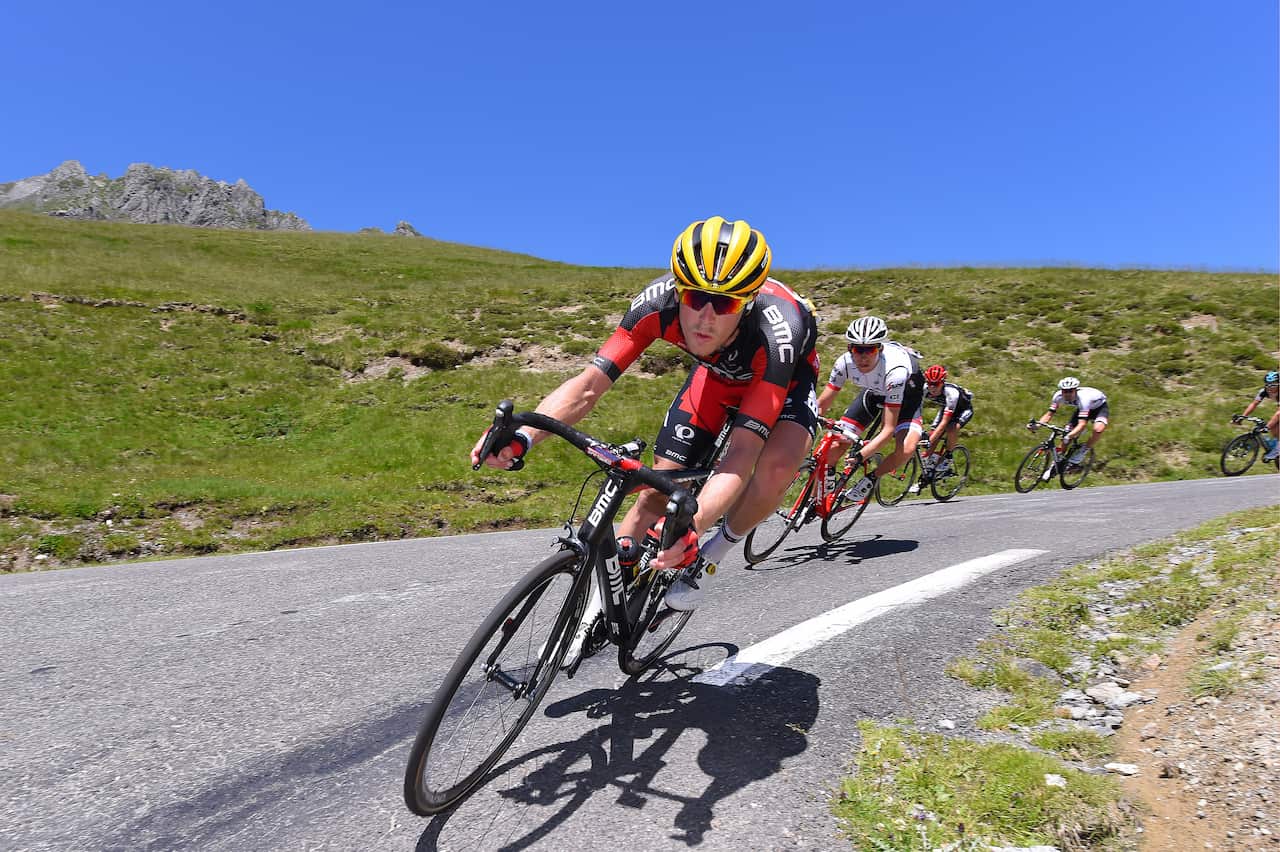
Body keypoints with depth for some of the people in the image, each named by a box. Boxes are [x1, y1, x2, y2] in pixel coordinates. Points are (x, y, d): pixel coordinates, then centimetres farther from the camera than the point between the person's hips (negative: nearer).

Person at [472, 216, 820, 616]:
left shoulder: (778, 331, -43)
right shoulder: (658, 301, -34)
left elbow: (742, 453, -46)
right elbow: (587, 385, -34)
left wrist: (691, 525, -62)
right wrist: (521, 436, -51)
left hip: (785, 378, -2)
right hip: (718, 373, 3)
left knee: (778, 466, -32)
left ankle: (713, 552, -5)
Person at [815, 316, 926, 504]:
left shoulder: (894, 370, -41)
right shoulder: (845, 362, -30)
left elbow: (889, 428, -40)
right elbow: (822, 404, -21)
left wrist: (860, 456, -50)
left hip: (906, 391, -3)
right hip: (875, 391, 4)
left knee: (906, 449, -29)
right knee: (837, 441, -10)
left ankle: (871, 479, -1)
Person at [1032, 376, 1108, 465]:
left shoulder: (1083, 398, -41)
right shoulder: (1058, 396, -27)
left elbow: (1082, 424, -46)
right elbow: (1049, 414, -20)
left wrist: (1069, 436, -61)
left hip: (1099, 407, -5)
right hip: (1082, 408, 5)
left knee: (1098, 429, -33)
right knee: (1067, 432, -10)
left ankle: (1082, 452, -11)